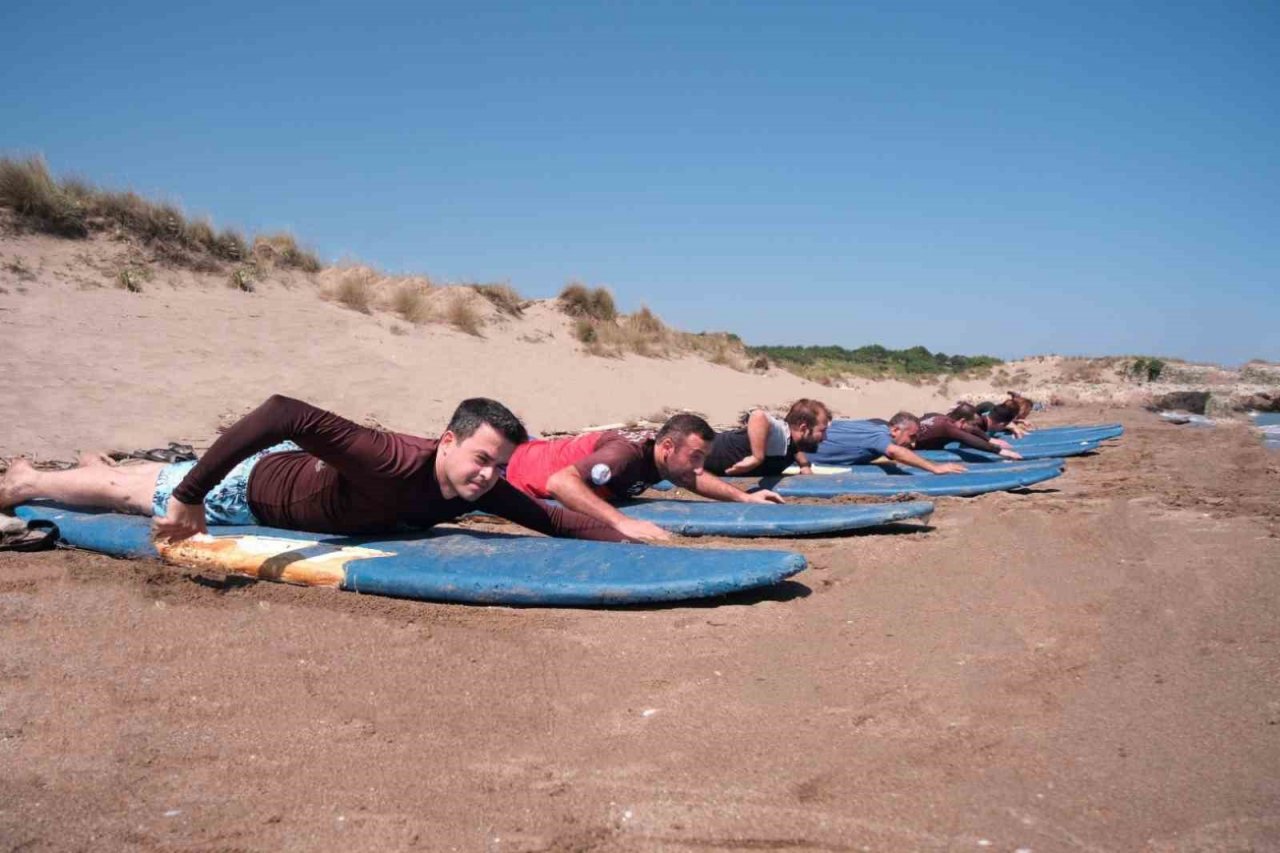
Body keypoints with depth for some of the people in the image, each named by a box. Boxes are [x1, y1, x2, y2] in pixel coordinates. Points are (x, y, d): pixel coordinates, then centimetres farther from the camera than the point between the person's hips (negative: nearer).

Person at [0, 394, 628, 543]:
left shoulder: (486, 491, -27)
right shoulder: (397, 463, -47)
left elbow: (556, 519, -21)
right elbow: (283, 412, -51)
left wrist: (624, 539, -37)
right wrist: (188, 498, -46)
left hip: (303, 475, 7)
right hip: (256, 484, -7)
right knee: (136, 492, 21)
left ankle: (101, 466, 67)